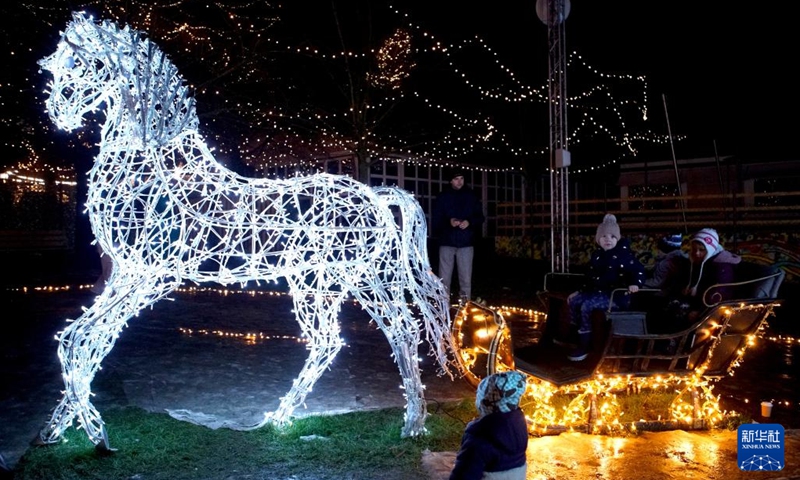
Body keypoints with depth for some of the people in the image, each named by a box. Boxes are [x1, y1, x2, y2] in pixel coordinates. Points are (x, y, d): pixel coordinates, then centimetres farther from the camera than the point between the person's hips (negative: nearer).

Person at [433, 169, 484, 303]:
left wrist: (470, 222, -12)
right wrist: (449, 222, -17)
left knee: (466, 278, 3)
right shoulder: (443, 197, 6)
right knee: (444, 278, 2)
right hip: (447, 242, 0)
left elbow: (480, 217, 8)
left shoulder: (471, 196, 8)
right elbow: (436, 219, 2)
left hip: (466, 242, 1)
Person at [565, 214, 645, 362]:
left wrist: (635, 283, -28)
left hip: (615, 295, -8)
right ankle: (573, 336, 5)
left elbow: (639, 270, -9)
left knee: (586, 306, -26)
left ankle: (584, 347, -19)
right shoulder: (596, 255, 14)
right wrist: (579, 291, 18)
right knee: (573, 301, -4)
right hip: (597, 291, 8)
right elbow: (590, 277, 21)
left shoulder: (623, 254, -8)